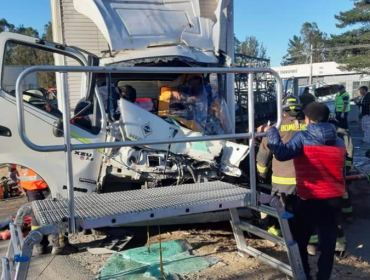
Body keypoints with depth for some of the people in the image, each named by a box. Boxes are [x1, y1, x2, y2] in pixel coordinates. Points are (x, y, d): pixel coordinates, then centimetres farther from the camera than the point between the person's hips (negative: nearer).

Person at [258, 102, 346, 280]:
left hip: (309, 199, -4)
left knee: (299, 240, 13)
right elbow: (342, 172, 13)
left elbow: (282, 154, -24)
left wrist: (270, 132, -13)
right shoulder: (339, 141, 6)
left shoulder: (303, 137, -11)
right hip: (334, 199, 5)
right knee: (328, 242, 13)